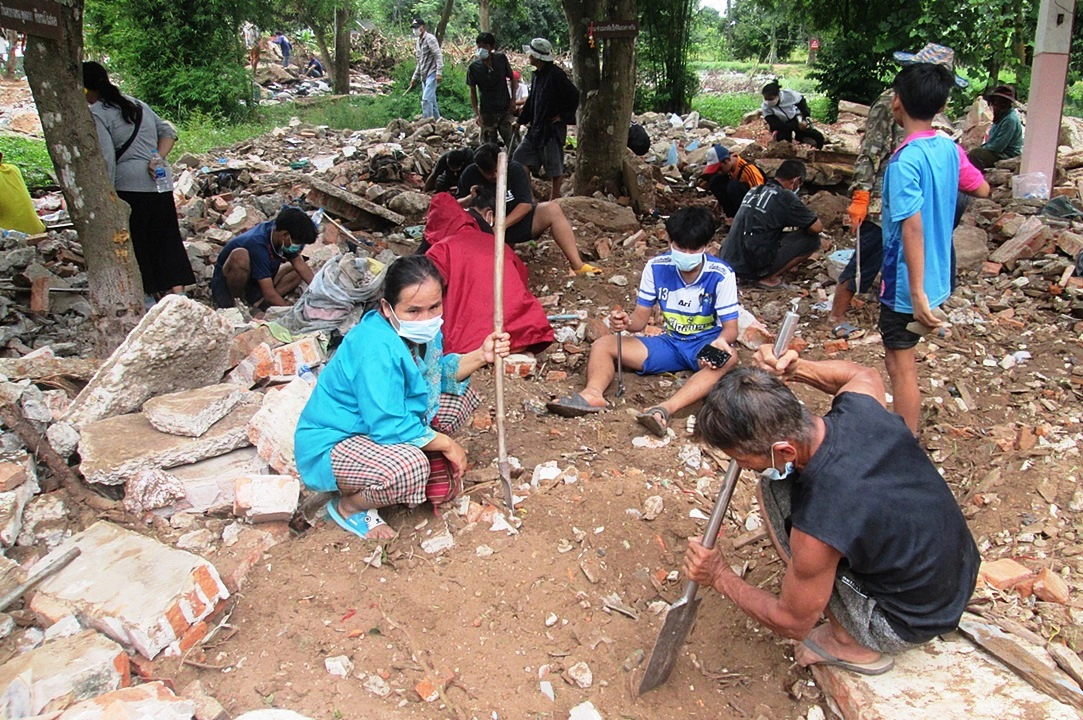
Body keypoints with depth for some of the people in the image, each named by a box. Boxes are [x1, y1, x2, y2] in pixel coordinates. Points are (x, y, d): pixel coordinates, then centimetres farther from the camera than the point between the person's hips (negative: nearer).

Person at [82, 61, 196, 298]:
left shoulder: (96, 113, -5)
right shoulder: (136, 104, 16)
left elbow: (106, 159, -14)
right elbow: (168, 132, 19)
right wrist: (159, 158, 6)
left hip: (129, 187, -7)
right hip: (161, 183, 7)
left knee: (136, 245, 2)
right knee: (168, 239, 10)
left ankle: (148, 298, 5)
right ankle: (178, 293, 6)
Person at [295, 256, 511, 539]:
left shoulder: (421, 330, -6)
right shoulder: (377, 349, -33)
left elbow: (439, 374, 8)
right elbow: (389, 427, -33)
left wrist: (480, 357, -10)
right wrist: (446, 444, -19)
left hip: (386, 421, 9)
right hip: (331, 445, -9)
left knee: (461, 397, 5)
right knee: (409, 469, -37)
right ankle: (348, 506, -5)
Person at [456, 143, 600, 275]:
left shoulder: (515, 169, -10)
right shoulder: (470, 175, -7)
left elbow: (526, 204, -17)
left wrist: (503, 224, -29)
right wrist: (470, 199, -23)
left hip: (516, 221, -1)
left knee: (553, 209, -24)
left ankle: (577, 264, -29)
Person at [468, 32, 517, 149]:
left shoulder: (501, 59, -6)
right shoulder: (473, 68, -9)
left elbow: (512, 79, 7)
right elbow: (473, 91, -1)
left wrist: (513, 99, -2)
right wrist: (476, 114, -8)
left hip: (505, 109, 1)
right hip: (487, 112, -1)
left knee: (512, 143, 0)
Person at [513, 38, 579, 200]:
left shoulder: (555, 75, -16)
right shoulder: (537, 75, 11)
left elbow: (574, 96, -20)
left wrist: (564, 116, -14)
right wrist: (520, 121, 20)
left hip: (552, 128, -9)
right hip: (536, 126, 9)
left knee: (554, 166, 2)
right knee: (521, 156, 9)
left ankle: (555, 196, 15)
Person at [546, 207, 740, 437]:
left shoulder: (721, 275, -14)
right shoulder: (656, 267, -7)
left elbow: (731, 328, -14)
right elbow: (641, 319, -4)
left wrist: (721, 341, -40)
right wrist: (626, 322, -29)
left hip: (706, 346, -4)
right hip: (670, 343, 4)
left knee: (728, 358, -40)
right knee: (603, 345, -12)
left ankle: (665, 409, -59)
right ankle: (592, 393, -45)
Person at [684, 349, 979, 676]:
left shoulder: (817, 530, -36)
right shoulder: (860, 404, -20)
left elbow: (793, 623, -16)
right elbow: (866, 374, 9)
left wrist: (720, 578, -3)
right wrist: (796, 369, -8)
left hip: (910, 623, -6)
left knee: (772, 489, -12)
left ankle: (850, 643, 3)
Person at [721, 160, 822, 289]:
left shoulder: (754, 191, 16)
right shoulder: (785, 197, -8)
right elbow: (817, 227, -4)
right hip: (751, 266, -8)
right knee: (812, 239, 0)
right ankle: (767, 278, -2)